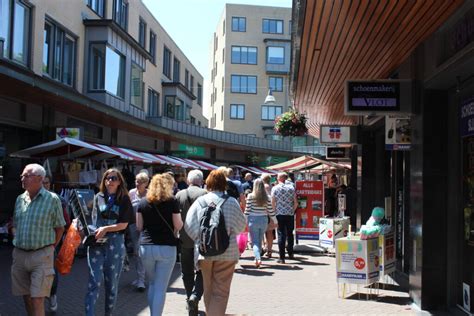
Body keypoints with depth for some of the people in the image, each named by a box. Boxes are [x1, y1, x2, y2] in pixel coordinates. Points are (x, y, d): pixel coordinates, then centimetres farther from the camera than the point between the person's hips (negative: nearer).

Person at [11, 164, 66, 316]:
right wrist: (17, 240, 10)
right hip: (19, 254, 5)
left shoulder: (52, 199, -6)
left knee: (37, 298, -7)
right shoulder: (20, 199, 9)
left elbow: (60, 227, 1)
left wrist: (50, 247, -1)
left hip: (41, 255, -5)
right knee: (26, 296, 13)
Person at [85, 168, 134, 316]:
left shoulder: (124, 200, 1)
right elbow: (93, 219, 16)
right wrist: (86, 228, -3)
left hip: (115, 243, -1)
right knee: (94, 281, -6)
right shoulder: (98, 197, 9)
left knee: (112, 282, 8)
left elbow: (123, 224, -4)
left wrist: (106, 229, -16)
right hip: (96, 243, 1)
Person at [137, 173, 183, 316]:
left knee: (152, 284, 20)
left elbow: (139, 226, 7)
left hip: (146, 247, 3)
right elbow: (178, 226, -5)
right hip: (166, 247, -3)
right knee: (161, 288, 1)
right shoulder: (171, 201, -5)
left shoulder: (143, 202, 4)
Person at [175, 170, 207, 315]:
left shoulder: (179, 194, -2)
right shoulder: (205, 194, -9)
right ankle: (195, 296, -13)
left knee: (187, 273, 15)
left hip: (185, 240, 2)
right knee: (201, 271, 6)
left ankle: (190, 298, 18)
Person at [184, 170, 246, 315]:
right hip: (227, 252, -2)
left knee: (208, 289, 18)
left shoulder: (200, 201, -3)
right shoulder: (231, 202, -6)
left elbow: (189, 226, -3)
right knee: (221, 292, 2)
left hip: (205, 251, 2)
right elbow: (241, 225, 4)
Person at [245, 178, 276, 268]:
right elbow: (270, 210, 3)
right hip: (264, 220, 3)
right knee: (260, 241, 17)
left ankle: (258, 258, -19)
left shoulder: (250, 196, -7)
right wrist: (275, 220, 15)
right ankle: (257, 258, 26)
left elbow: (247, 210, -7)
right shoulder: (267, 197, 0)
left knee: (255, 241, 0)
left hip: (253, 220, -3)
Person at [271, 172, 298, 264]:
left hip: (279, 214, -2)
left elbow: (273, 203, -6)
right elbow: (296, 203, 2)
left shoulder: (275, 188, -3)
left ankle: (282, 258, -4)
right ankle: (290, 254, 28)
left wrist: (275, 211, 9)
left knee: (281, 235, -1)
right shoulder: (291, 188, 3)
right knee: (290, 233, 17)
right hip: (290, 215, 2)